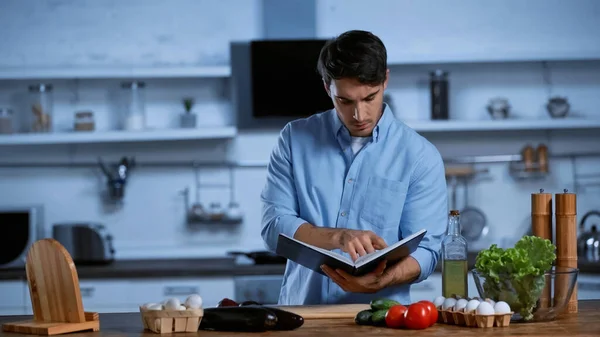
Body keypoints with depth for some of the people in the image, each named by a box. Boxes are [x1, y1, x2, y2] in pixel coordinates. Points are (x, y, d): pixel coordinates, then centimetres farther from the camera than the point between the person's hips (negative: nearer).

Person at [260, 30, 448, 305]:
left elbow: (424, 250, -2)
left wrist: (381, 281, -22)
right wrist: (338, 237, -17)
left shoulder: (421, 157, 1)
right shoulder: (294, 139, 6)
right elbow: (274, 226, -1)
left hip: (379, 313, -1)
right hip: (301, 310, 1)